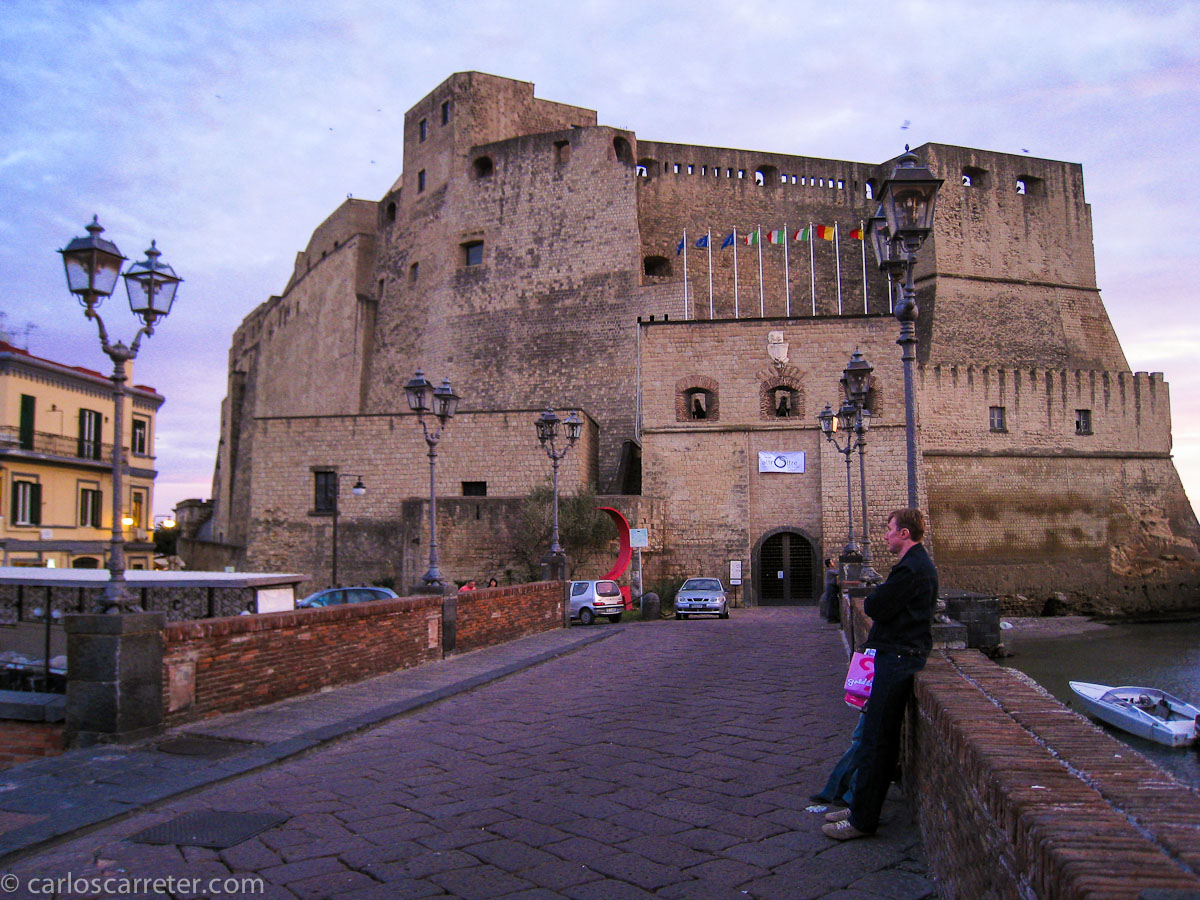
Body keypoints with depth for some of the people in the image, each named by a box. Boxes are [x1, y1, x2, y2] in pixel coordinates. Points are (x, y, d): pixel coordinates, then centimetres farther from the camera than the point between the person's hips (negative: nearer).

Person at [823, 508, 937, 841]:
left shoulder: (910, 569, -18)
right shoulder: (919, 563, 17)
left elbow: (876, 608, -19)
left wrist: (870, 599, 0)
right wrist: (878, 598, 2)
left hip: (898, 659, -11)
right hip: (900, 655, 11)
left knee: (875, 739, -6)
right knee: (883, 738, 15)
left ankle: (863, 820, 0)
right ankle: (862, 807, 23)